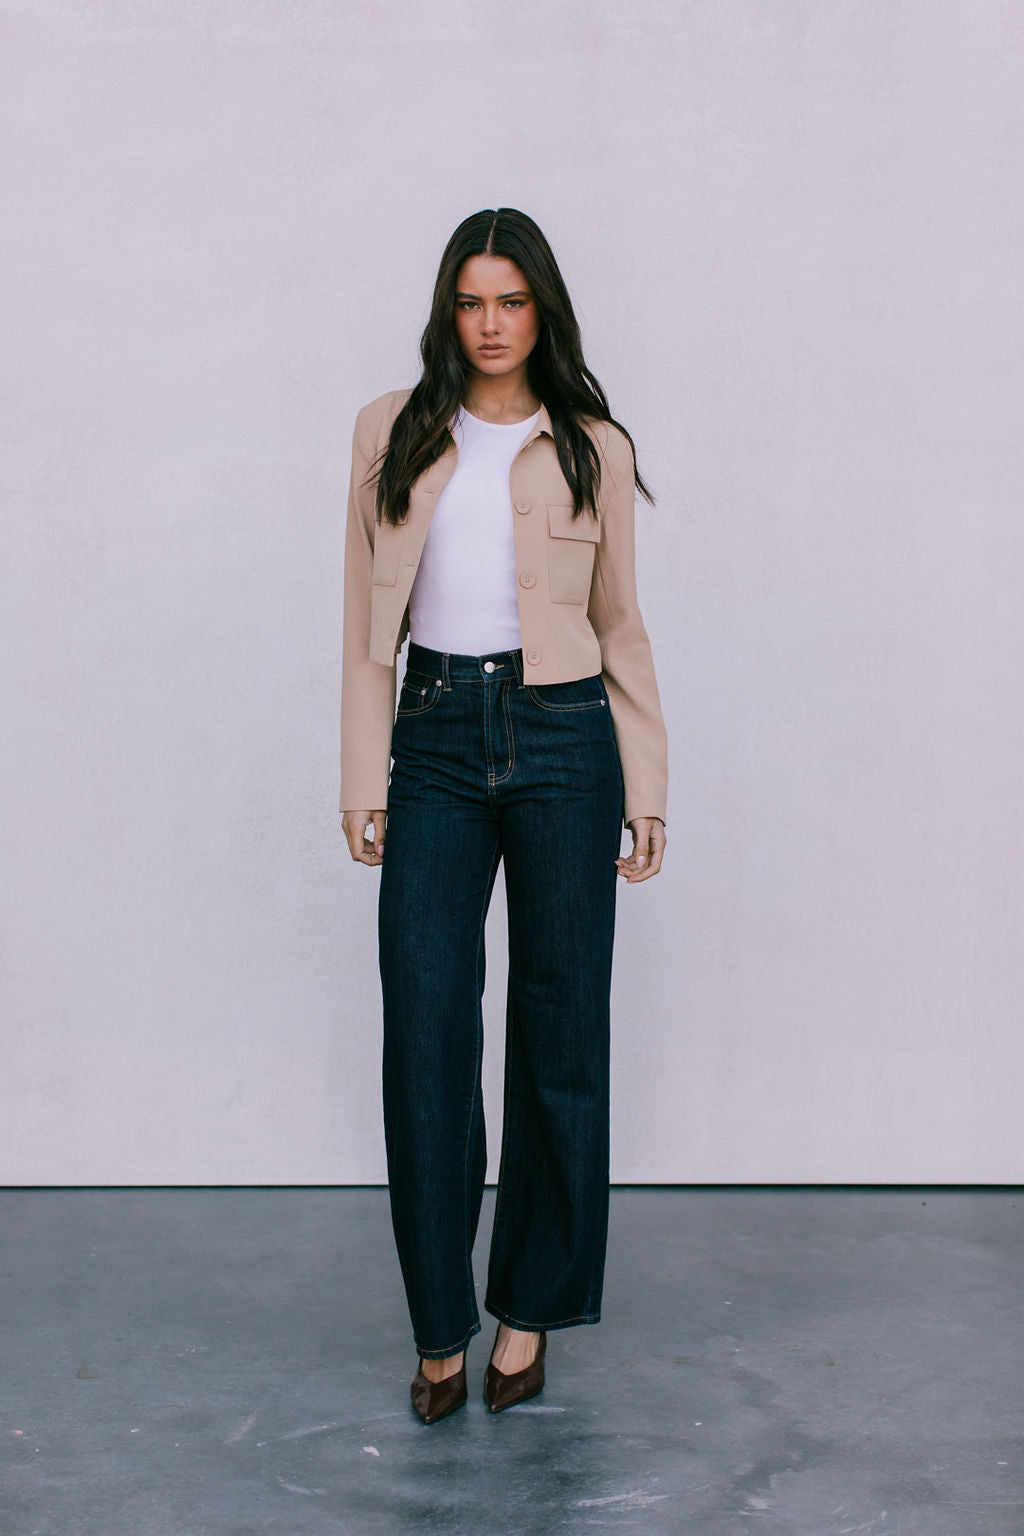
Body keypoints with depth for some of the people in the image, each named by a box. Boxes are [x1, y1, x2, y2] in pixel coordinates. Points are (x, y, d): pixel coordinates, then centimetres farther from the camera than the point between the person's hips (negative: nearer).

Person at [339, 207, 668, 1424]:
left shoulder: (592, 448, 6)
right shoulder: (394, 435, 8)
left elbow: (620, 625, 8)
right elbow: (368, 622, 7)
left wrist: (645, 790, 5)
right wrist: (364, 780, 1)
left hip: (562, 741, 0)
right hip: (437, 740, 1)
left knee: (558, 1029, 5)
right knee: (425, 1036, -3)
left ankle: (529, 1309, 20)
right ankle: (440, 1324, 10)